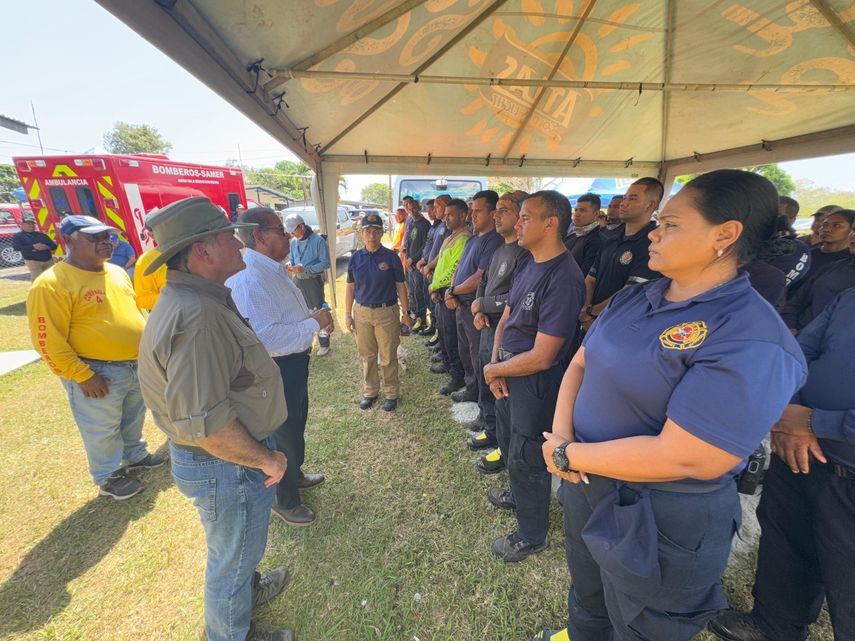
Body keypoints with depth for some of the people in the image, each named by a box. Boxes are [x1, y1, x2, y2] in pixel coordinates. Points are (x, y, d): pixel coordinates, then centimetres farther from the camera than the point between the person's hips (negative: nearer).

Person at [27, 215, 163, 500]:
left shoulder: (117, 272, 7)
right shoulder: (52, 284, -18)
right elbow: (49, 342, -19)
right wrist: (82, 375, -20)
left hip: (137, 364, 7)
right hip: (98, 372, -7)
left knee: (134, 417, 24)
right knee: (103, 430, 11)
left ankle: (135, 455, 45)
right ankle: (109, 477, 31)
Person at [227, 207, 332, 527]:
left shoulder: (274, 269, 6)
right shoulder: (249, 279, -29)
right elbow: (266, 337, -38)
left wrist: (313, 315, 1)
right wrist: (314, 323, -28)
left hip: (294, 363, 10)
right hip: (277, 370, -10)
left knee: (296, 425, 29)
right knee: (285, 435, 12)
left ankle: (294, 475, 55)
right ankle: (285, 501, 38)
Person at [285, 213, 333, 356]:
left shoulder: (318, 240, -13)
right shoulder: (293, 242, 5)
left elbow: (325, 263, -14)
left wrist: (305, 269, -20)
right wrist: (291, 267, -6)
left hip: (313, 281, -6)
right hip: (297, 281, 6)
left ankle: (324, 344, 14)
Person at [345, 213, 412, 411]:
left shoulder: (391, 257, -6)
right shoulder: (355, 258, 1)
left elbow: (400, 286, -2)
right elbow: (350, 287, 6)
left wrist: (405, 312, -3)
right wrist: (348, 314, 5)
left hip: (387, 312, -3)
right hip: (361, 312, 3)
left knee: (388, 357, 7)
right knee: (367, 356, 15)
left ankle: (391, 393, 25)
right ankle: (369, 391, 32)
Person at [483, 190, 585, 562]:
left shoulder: (563, 279, -27)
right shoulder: (527, 265, 2)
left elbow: (541, 357, -27)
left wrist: (494, 370, -13)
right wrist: (495, 363, -7)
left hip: (535, 382, -9)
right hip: (507, 373, 9)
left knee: (525, 458, 11)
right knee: (508, 441, 28)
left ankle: (531, 536, 37)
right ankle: (518, 494, 57)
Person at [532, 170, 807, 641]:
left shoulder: (751, 342, -26)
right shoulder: (633, 298, -1)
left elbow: (679, 458, -30)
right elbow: (579, 365, 2)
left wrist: (568, 454, -20)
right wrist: (561, 433, -13)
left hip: (661, 524, -6)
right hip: (586, 483, 7)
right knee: (586, 596, 34)